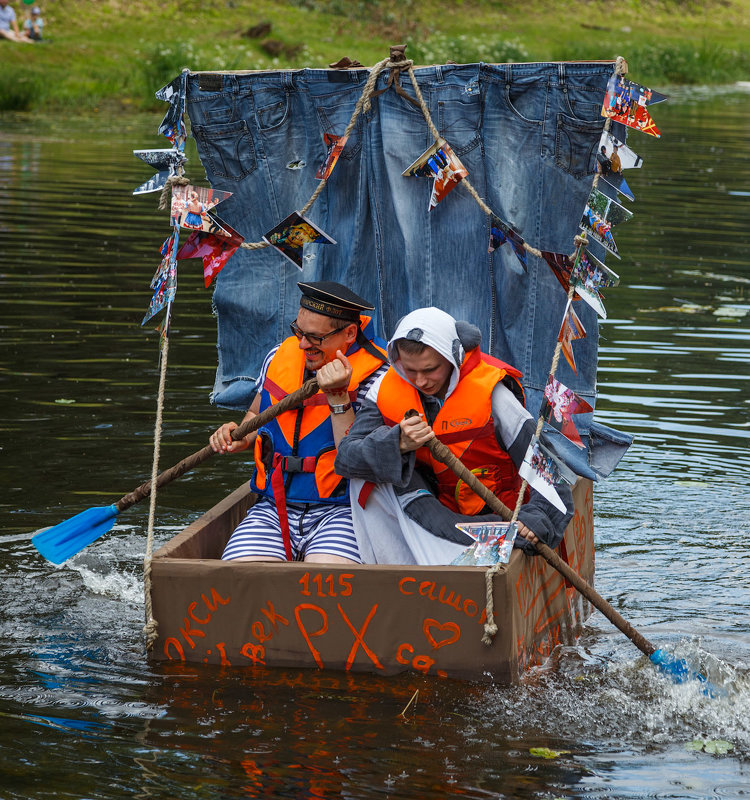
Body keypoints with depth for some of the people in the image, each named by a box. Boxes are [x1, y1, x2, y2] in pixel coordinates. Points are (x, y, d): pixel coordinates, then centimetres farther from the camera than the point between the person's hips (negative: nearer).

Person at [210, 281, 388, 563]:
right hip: (274, 509, 4)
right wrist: (239, 438, 5)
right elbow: (256, 416, 28)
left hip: (342, 510, -4)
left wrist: (338, 397, -23)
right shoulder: (279, 357, 8)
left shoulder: (375, 376, -9)